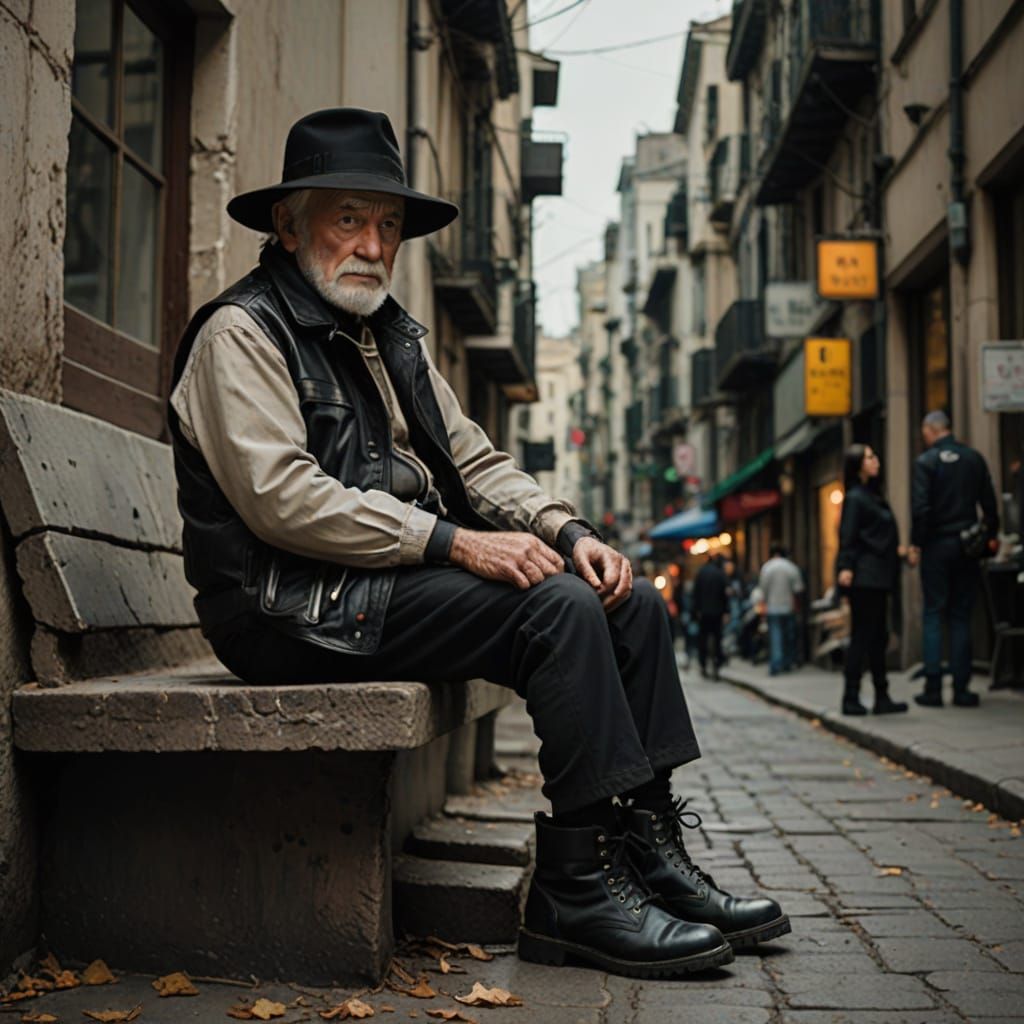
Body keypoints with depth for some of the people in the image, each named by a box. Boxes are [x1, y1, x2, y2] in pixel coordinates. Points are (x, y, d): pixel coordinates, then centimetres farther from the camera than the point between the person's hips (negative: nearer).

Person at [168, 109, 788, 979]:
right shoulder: (242, 334, -6)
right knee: (557, 608, -24)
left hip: (407, 575, 9)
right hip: (303, 608, -9)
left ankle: (649, 854, -2)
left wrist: (568, 530, -1)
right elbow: (281, 498, -19)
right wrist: (455, 542, -23)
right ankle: (577, 889, -19)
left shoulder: (393, 336, 21)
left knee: (630, 601, -3)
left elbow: (473, 458, 18)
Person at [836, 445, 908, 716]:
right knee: (862, 635, -8)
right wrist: (845, 568, -25)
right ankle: (851, 698, -4)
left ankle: (882, 698, 16)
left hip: (877, 578, 10)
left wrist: (899, 551, 15)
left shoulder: (873, 496, 18)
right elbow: (848, 537, -16)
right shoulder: (855, 498, -9)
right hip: (864, 577, -10)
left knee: (878, 637, 11)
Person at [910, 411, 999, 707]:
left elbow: (920, 507, -14)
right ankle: (961, 688, 5)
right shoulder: (974, 458, 6)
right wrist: (990, 535, 15)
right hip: (967, 546, 3)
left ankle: (933, 688, -2)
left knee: (933, 615, 2)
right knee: (961, 616, 7)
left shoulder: (925, 461, -7)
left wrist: (916, 542, -4)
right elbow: (989, 503, 6)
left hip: (936, 546, -3)